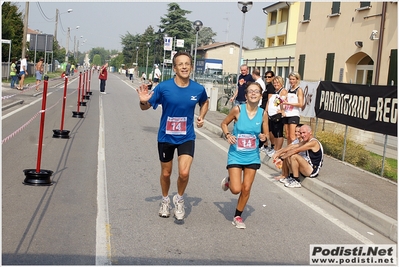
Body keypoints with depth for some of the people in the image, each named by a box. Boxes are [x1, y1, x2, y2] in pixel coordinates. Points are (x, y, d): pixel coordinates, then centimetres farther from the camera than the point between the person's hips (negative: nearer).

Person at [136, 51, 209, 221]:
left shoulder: (198, 89, -9)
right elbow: (146, 107, -6)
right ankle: (165, 200, 43)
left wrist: (201, 117, 0)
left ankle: (179, 199, 16)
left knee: (184, 173, -15)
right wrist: (143, 101, -28)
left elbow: (205, 102, 16)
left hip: (187, 137, 0)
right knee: (166, 173, 15)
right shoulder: (164, 87, -15)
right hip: (166, 137, 0)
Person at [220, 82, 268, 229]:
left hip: (252, 156, 2)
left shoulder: (262, 114, -5)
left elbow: (266, 135, 6)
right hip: (236, 155, -2)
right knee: (236, 189, -9)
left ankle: (238, 216, 27)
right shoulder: (238, 109, -12)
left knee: (246, 189, 5)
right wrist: (228, 135, -15)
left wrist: (263, 137, -17)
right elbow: (224, 123, 3)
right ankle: (228, 181, 28)